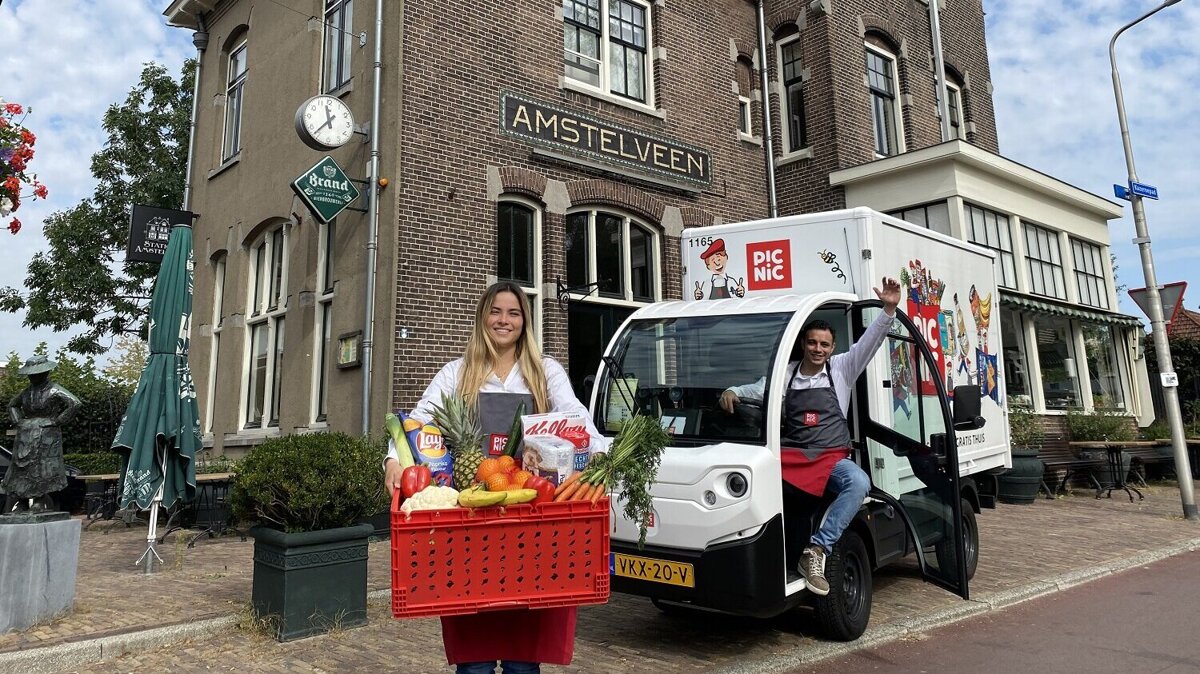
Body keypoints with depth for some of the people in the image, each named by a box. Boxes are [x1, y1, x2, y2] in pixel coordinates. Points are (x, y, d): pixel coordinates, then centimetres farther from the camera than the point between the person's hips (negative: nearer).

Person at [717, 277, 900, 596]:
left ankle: (816, 551, -32)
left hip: (831, 457, 0)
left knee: (859, 483, -34)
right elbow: (757, 389, 22)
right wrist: (732, 392, 1)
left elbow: (871, 341, 3)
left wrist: (889, 309, -9)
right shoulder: (786, 373, 15)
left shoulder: (842, 368, 11)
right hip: (789, 456, 1)